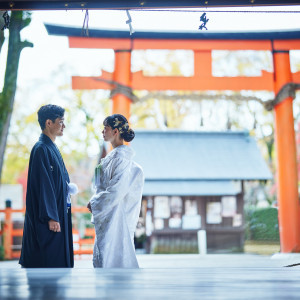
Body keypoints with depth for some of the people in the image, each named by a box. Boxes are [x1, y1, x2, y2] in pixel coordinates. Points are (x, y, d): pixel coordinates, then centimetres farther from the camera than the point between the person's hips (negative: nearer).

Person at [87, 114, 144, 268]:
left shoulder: (120, 156, -16)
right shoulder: (113, 155, 13)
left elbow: (117, 190, -22)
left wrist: (95, 203, -12)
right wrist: (95, 200, 10)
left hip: (114, 215, -10)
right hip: (107, 214, 10)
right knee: (103, 255, 13)